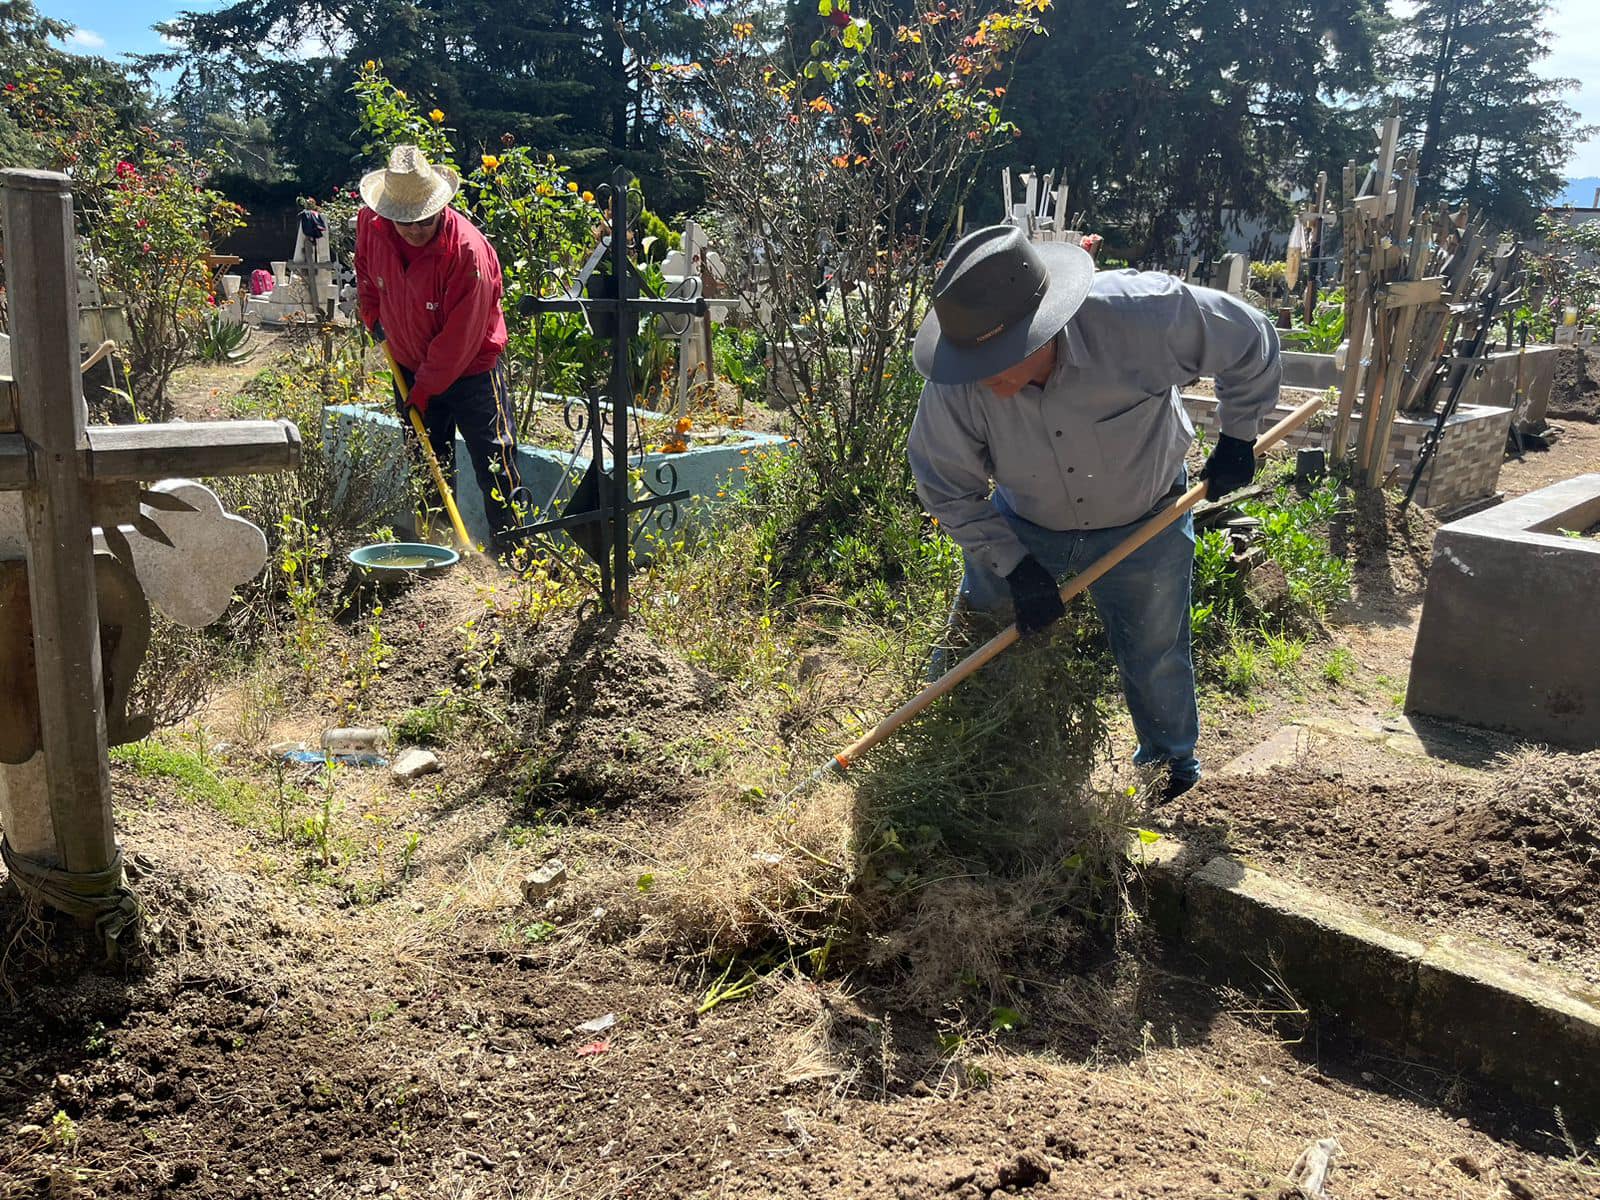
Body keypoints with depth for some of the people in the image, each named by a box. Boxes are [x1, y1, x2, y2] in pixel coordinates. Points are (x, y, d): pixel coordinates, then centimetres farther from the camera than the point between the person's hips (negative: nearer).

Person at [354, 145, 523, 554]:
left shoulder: (468, 248, -26)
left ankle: (510, 553, 1)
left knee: (495, 465, -6)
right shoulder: (371, 224, -9)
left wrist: (425, 388, -16)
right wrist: (373, 314, 11)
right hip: (410, 368, 5)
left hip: (470, 370, -5)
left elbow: (460, 336, -22)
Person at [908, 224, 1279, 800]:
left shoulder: (1139, 314, -38)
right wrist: (1013, 565, -19)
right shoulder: (956, 385, -33)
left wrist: (1237, 439, -10)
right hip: (1022, 526, 2)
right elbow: (945, 484, -17)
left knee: (1154, 660, 13)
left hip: (1144, 526, -1)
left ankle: (1173, 764, 43)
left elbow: (1250, 343, -19)